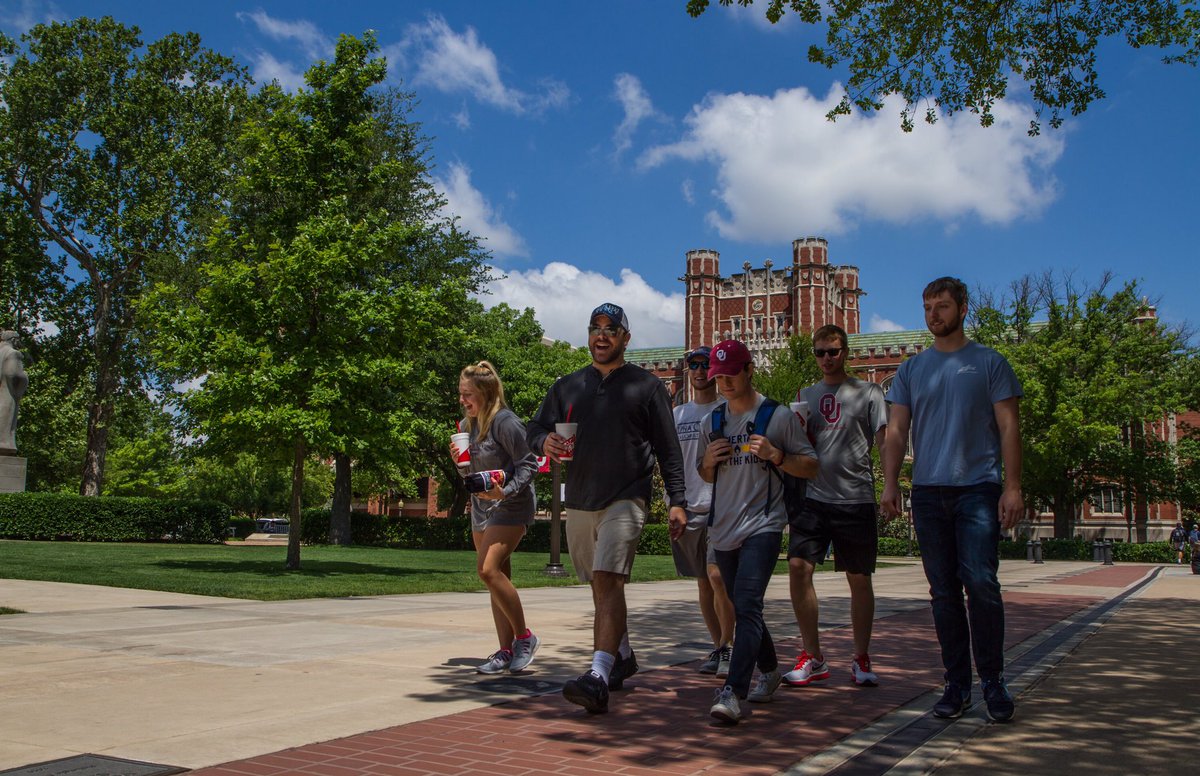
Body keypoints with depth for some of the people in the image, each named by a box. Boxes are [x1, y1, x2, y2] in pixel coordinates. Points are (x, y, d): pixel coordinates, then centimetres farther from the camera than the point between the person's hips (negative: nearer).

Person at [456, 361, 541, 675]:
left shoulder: (505, 422, -16)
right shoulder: (468, 425, 10)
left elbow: (528, 464, -15)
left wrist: (506, 491, -26)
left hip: (510, 507, -9)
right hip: (481, 508, 9)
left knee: (488, 569, -21)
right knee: (496, 578, 8)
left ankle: (524, 637, -6)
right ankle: (506, 652, 14)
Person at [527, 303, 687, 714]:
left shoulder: (646, 386, 5)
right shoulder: (567, 386, 15)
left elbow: (668, 449, 3)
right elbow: (535, 430, 16)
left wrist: (677, 500, -5)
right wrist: (546, 441, -9)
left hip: (625, 499, -5)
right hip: (579, 502, 5)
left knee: (608, 580, -20)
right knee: (601, 586, 14)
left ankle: (598, 676, -28)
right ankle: (623, 657, 33)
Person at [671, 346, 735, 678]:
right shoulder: (677, 415, 15)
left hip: (722, 506, -5)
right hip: (687, 508, 5)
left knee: (717, 575, -16)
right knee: (703, 582, 9)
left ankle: (727, 645, -3)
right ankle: (718, 647, 20)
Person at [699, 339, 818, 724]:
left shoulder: (779, 416, -3)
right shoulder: (711, 421, 12)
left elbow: (810, 466, 1)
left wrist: (774, 455, -16)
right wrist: (708, 462, -1)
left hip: (763, 525, -6)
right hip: (724, 529, 6)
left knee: (747, 605, -20)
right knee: (742, 609, 14)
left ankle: (733, 693, -25)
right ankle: (769, 671, 34)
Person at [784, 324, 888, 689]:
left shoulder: (867, 392, 4)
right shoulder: (806, 395, 15)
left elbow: (884, 440, -3)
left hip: (856, 498, -2)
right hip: (813, 497, 3)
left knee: (859, 579, 4)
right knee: (798, 567, -10)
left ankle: (861, 659, 19)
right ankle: (813, 657, 1)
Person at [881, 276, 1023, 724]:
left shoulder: (988, 363, 6)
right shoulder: (912, 370, 14)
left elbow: (1008, 427, 2)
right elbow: (896, 432, 10)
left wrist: (1013, 486, -8)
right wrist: (890, 483, -3)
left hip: (978, 489, -3)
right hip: (928, 492, 3)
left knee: (980, 582, -12)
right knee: (943, 591, 5)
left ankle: (992, 679, 3)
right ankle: (957, 683, 13)